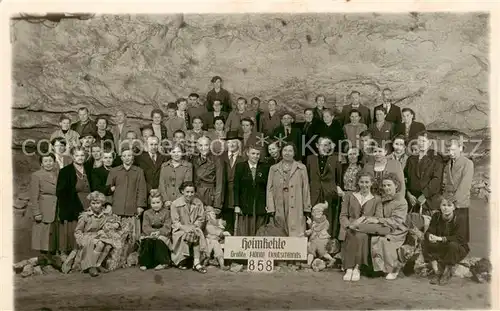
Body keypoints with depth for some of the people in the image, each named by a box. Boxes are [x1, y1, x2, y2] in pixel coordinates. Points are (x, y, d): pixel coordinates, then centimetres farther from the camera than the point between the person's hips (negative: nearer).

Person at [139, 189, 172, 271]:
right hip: (149, 234, 2)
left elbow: (167, 228, -6)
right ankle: (144, 263, -19)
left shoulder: (166, 212, 4)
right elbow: (145, 227, 0)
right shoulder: (147, 213, 11)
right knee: (147, 241, -30)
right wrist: (152, 231, -21)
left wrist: (159, 232, -24)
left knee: (159, 240, -33)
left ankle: (162, 262, -19)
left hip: (163, 235, -2)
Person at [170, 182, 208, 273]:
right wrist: (184, 227, -22)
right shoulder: (175, 204, -4)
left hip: (194, 228, 2)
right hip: (179, 229, -2)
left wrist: (194, 226, -14)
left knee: (198, 234, -30)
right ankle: (181, 262, -12)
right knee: (185, 235, -32)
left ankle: (196, 263, -29)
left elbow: (201, 219, 5)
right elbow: (175, 222, -5)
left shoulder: (198, 203, 4)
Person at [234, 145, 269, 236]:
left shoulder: (264, 168, 7)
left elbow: (267, 188, 8)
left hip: (260, 207, 1)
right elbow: (236, 187, 1)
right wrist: (236, 205, -6)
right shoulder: (240, 166, 4)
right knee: (243, 233, 0)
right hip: (245, 206, -1)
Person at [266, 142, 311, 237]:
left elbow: (306, 189, 8)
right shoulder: (273, 169, 11)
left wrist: (307, 208, 3)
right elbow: (270, 189, 8)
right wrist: (270, 208, 0)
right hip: (279, 209, 1)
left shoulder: (301, 168, 8)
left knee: (297, 234, -7)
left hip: (296, 209, -1)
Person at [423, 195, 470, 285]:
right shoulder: (436, 216, -4)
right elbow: (429, 232, -9)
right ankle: (437, 272, -14)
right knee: (425, 243, -21)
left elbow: (459, 238, -27)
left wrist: (441, 238, -36)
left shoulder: (460, 218, -17)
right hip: (441, 249, 4)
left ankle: (447, 273, -16)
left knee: (452, 245, -37)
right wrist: (430, 236, -35)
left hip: (459, 249, -4)